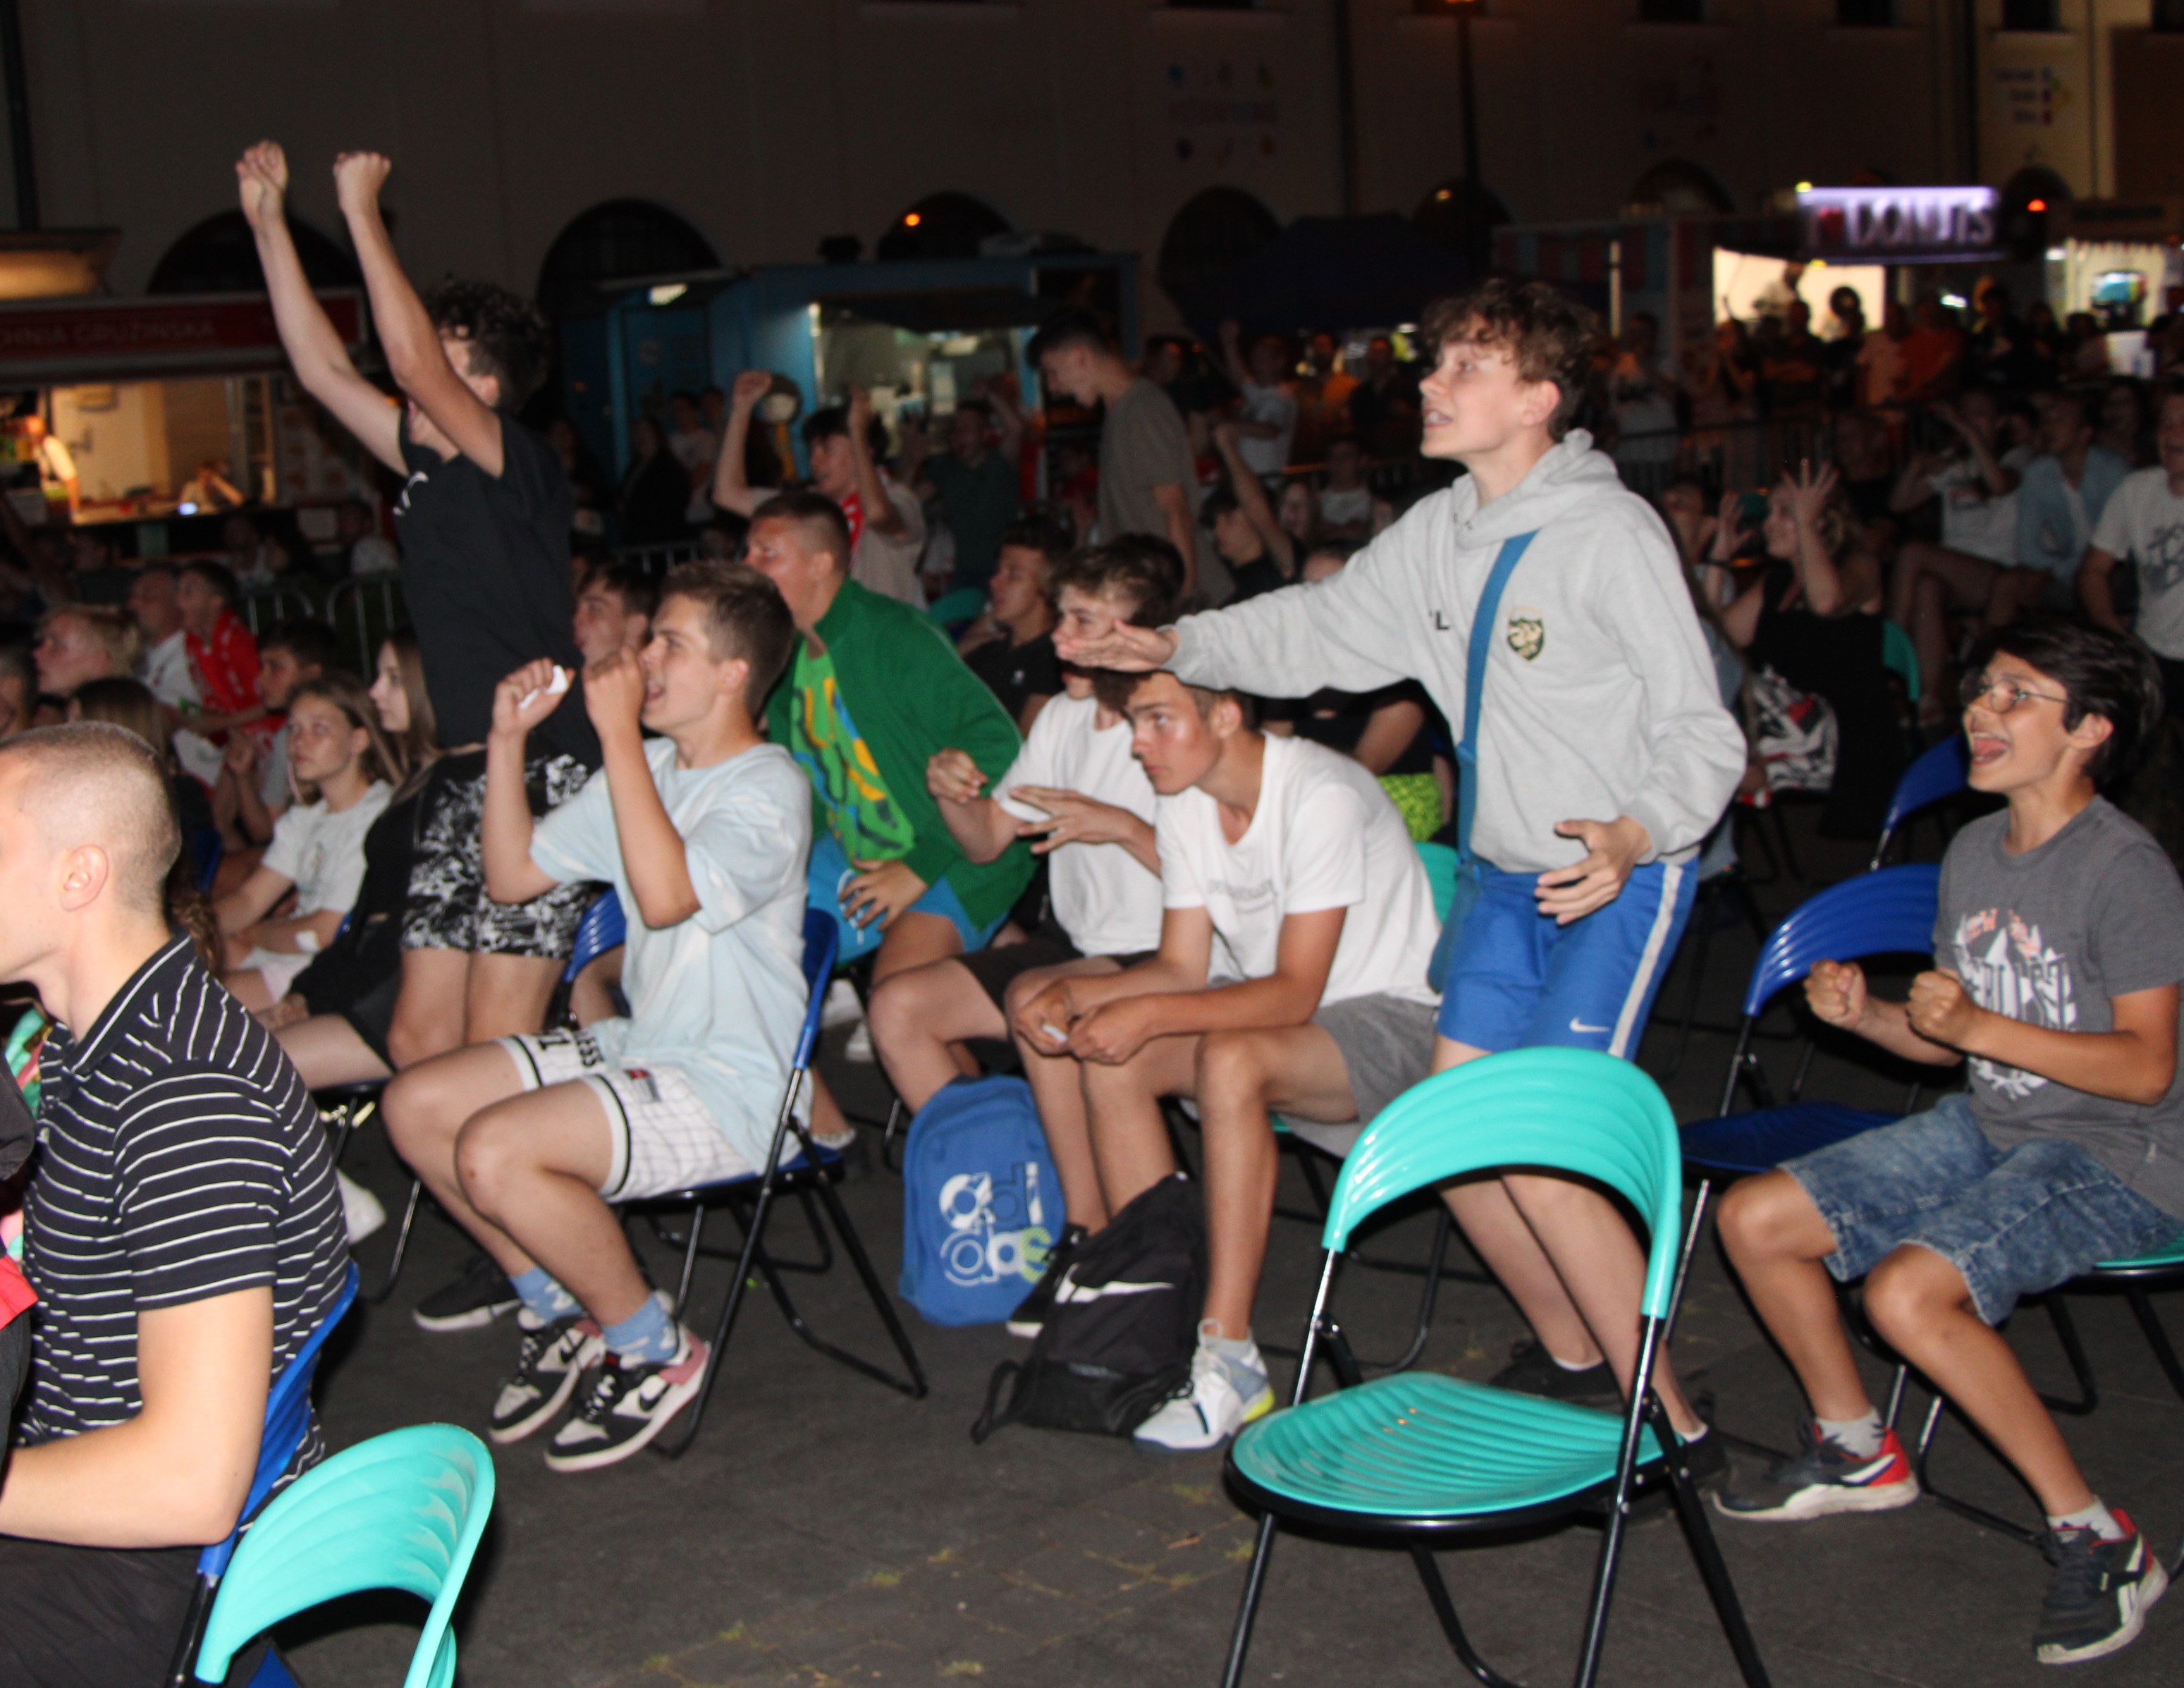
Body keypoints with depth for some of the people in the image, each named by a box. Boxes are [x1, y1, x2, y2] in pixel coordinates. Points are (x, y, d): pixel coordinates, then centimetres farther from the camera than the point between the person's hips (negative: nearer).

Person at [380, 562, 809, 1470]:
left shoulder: (768, 790, -15)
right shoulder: (647, 769, 12)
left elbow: (667, 894, -33)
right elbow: (512, 874, 14)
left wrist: (620, 736, -27)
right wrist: (508, 740, 4)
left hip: (729, 1087, -9)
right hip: (640, 1046, 9)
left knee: (493, 1151, -26)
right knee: (416, 1104, 1)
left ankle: (657, 1352, -5)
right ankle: (560, 1307, 15)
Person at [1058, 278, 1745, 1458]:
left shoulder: (1613, 536, -16)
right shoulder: (1438, 534, 6)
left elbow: (1703, 735, -17)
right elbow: (1318, 629, 14)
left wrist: (1635, 835, -34)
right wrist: (1177, 645, 3)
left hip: (1621, 876, -7)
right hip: (1508, 875, 8)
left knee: (1538, 1152, -15)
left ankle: (1667, 1419, 0)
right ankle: (1573, 1360, 26)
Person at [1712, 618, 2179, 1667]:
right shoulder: (1973, 850, 7)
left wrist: (1978, 1026, -26)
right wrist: (1866, 1014, -7)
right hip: (1988, 1127, 8)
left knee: (1908, 1290, -30)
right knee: (1753, 1218, 1)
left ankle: (2097, 1539, -13)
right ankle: (1857, 1451, 21)